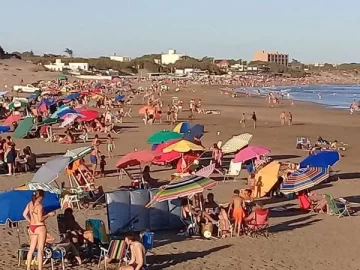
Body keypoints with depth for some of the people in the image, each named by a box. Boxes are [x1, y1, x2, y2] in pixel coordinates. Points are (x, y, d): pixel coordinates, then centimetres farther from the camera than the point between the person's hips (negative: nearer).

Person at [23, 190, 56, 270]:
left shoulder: (30, 204, 5)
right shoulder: (39, 206, -19)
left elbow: (24, 214, 12)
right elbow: (40, 219, -20)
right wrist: (49, 214, -9)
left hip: (32, 227, 8)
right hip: (40, 227, -8)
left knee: (31, 248, 17)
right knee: (40, 249, -1)